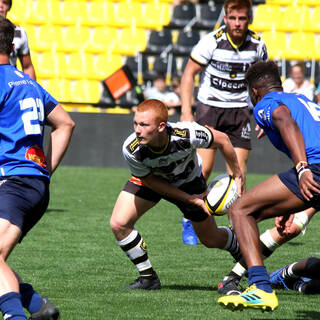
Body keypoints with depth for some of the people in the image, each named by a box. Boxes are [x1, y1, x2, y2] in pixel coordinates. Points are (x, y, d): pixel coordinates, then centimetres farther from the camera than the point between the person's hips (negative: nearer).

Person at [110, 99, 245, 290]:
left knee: (211, 240, 11)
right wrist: (190, 199, -20)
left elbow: (222, 140, -20)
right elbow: (151, 180, -18)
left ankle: (241, 251, 47)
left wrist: (238, 176, -11)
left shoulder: (187, 135, -41)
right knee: (119, 224, -18)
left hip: (189, 181, -1)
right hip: (153, 181, 1)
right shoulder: (131, 150, -36)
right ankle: (148, 278, 1)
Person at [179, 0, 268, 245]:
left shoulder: (257, 45, -3)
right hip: (209, 107, -3)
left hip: (239, 110, 3)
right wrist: (186, 111, -12)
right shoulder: (211, 42, -13)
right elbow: (189, 73, -5)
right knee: (204, 167, -11)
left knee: (239, 168, -6)